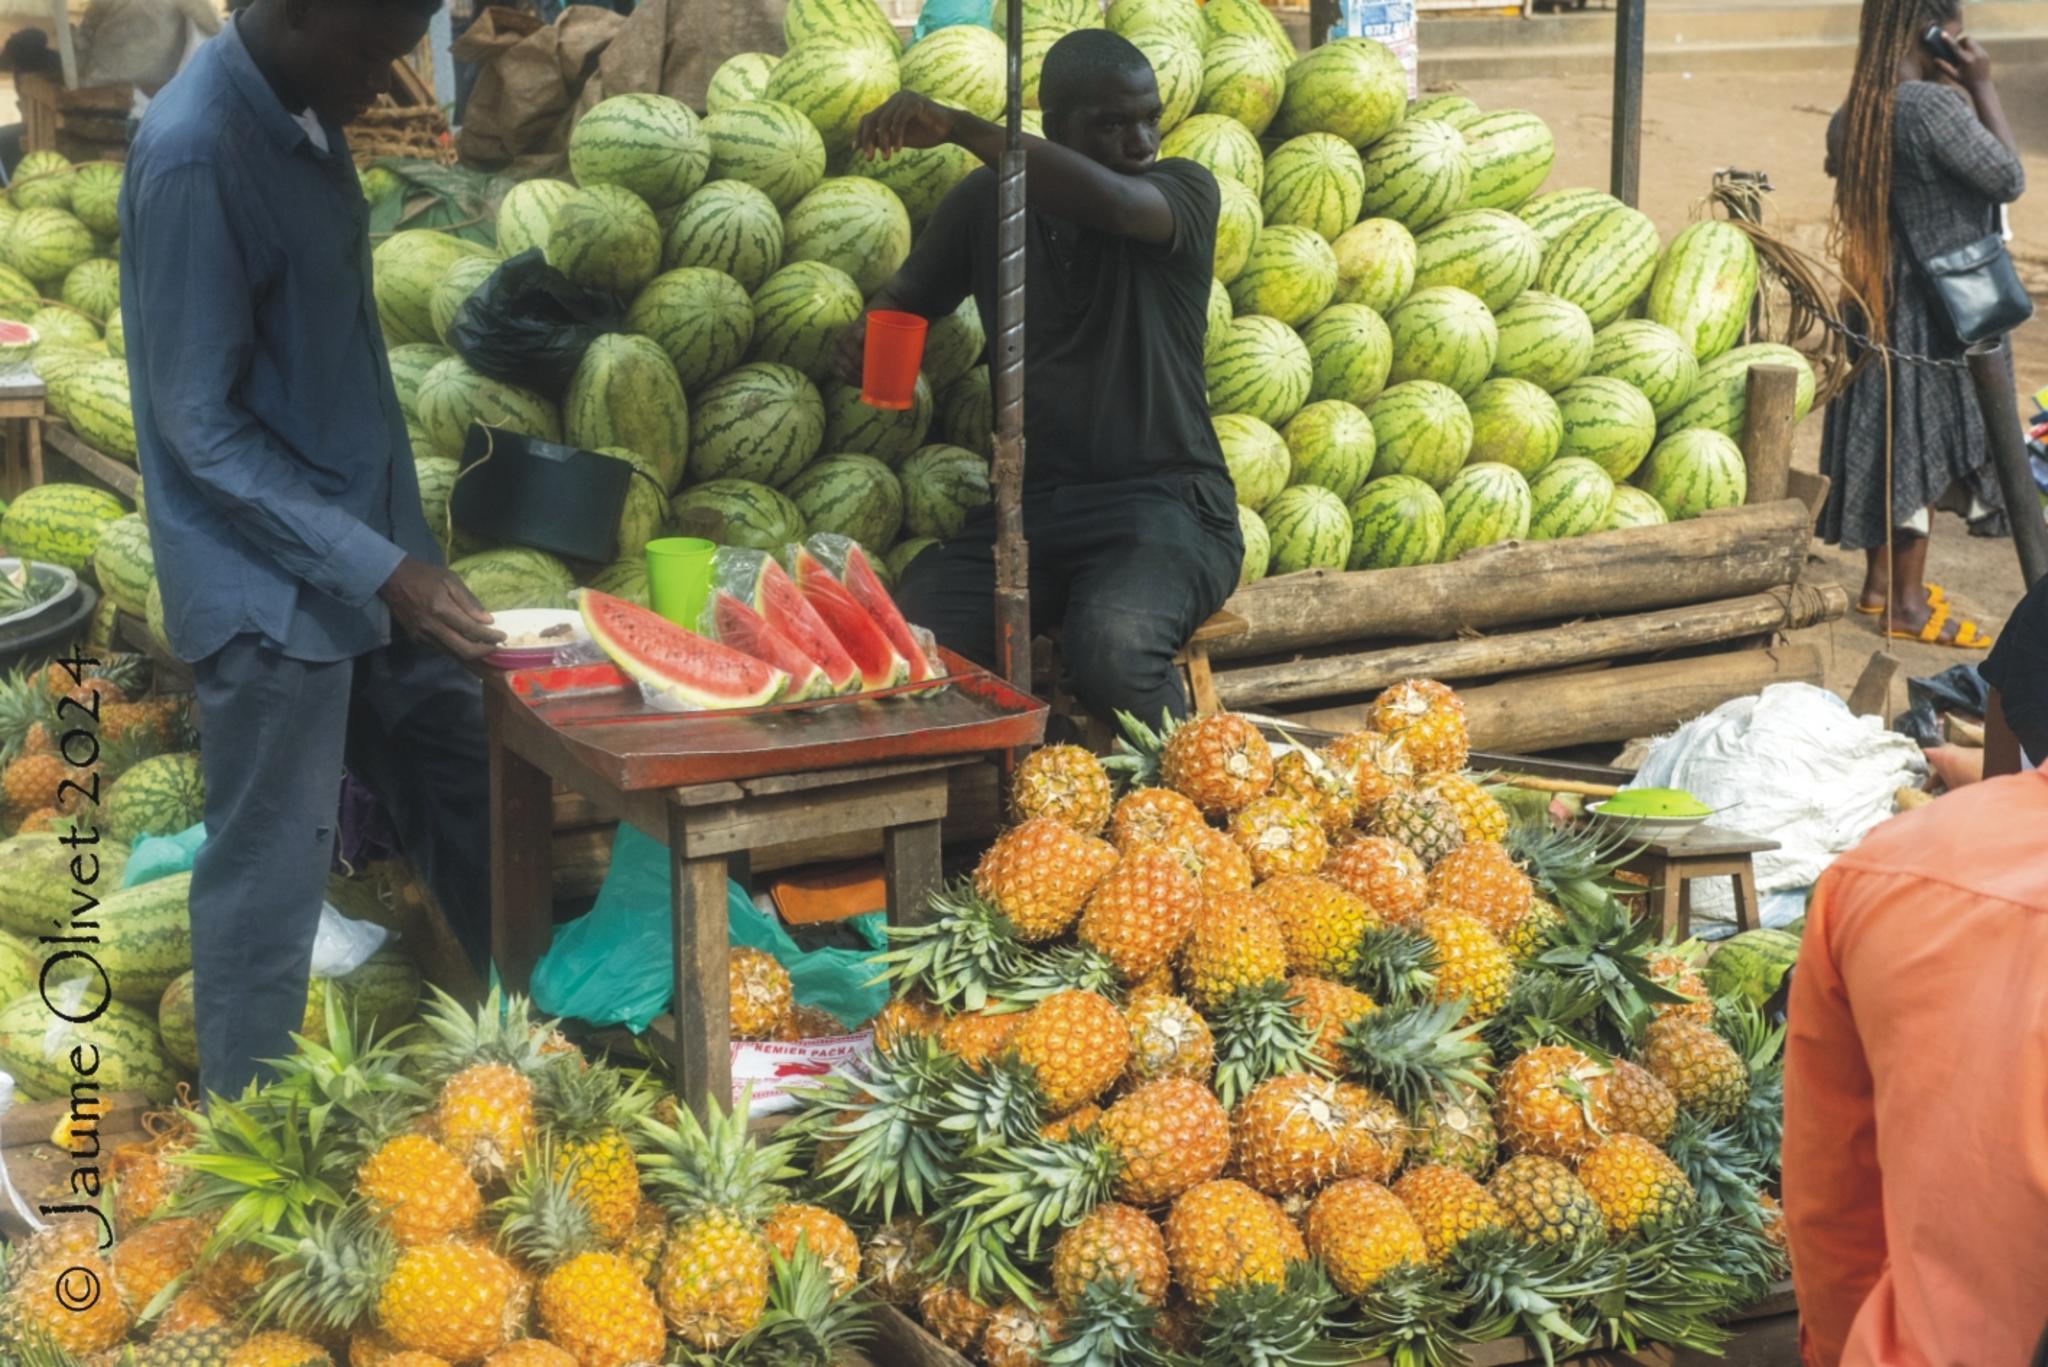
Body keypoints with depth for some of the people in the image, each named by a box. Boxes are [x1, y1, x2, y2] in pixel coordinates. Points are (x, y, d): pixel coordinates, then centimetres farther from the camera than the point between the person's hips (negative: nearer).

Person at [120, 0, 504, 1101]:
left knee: (466, 805, 18)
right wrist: (379, 568, -23)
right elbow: (202, 424, -21)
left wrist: (398, 554, 17)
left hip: (370, 557, 9)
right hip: (273, 590, -9)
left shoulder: (305, 122, 5)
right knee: (268, 884, 1)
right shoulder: (193, 156, -22)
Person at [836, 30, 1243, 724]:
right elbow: (907, 298, 24)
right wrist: (863, 337, -2)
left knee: (1110, 651, -35)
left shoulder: (1184, 191, -1)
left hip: (1162, 502, -3)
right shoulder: (988, 200, 10)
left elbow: (1113, 201, -25)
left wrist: (958, 127, -29)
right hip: (1027, 505, 3)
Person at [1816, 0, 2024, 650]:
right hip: (1935, 309, -8)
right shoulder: (1934, 106, -23)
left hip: (1878, 303, 8)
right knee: (1919, 445, 1)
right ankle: (1909, 604, 9)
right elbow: (2009, 178, -16)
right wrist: (1983, 88, -11)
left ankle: (1881, 582, 28)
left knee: (1889, 441, 17)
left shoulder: (1853, 115, 3)